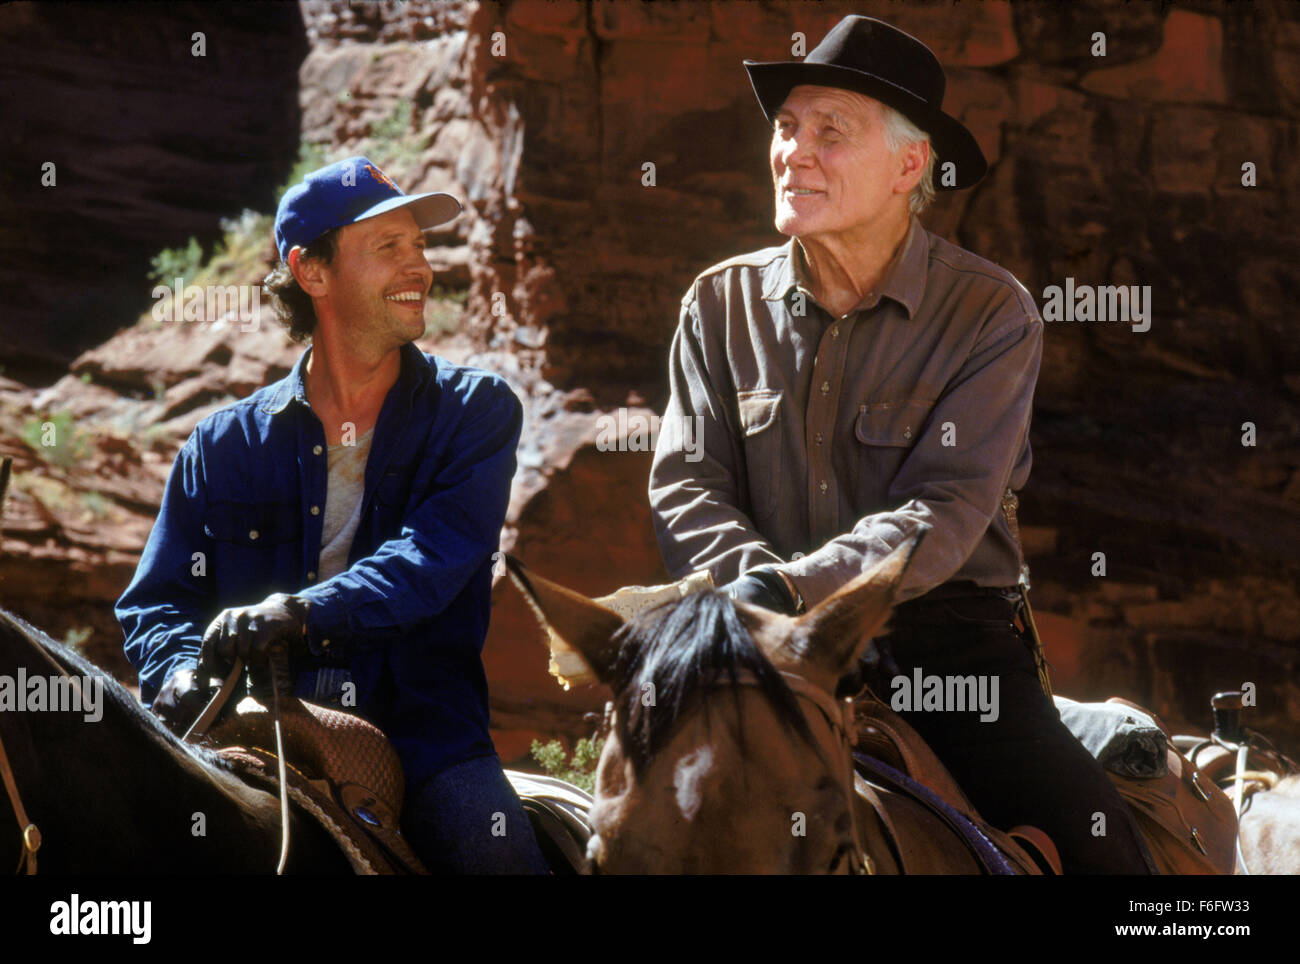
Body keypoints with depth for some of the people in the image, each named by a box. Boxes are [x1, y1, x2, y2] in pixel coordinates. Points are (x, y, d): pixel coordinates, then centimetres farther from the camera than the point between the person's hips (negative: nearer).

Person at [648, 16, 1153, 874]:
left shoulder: (991, 312, -2)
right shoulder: (724, 304, 9)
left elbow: (945, 511, -12)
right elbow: (685, 487, 4)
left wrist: (794, 588, -27)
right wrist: (759, 588, -18)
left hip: (947, 641, -2)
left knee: (1093, 836, -20)